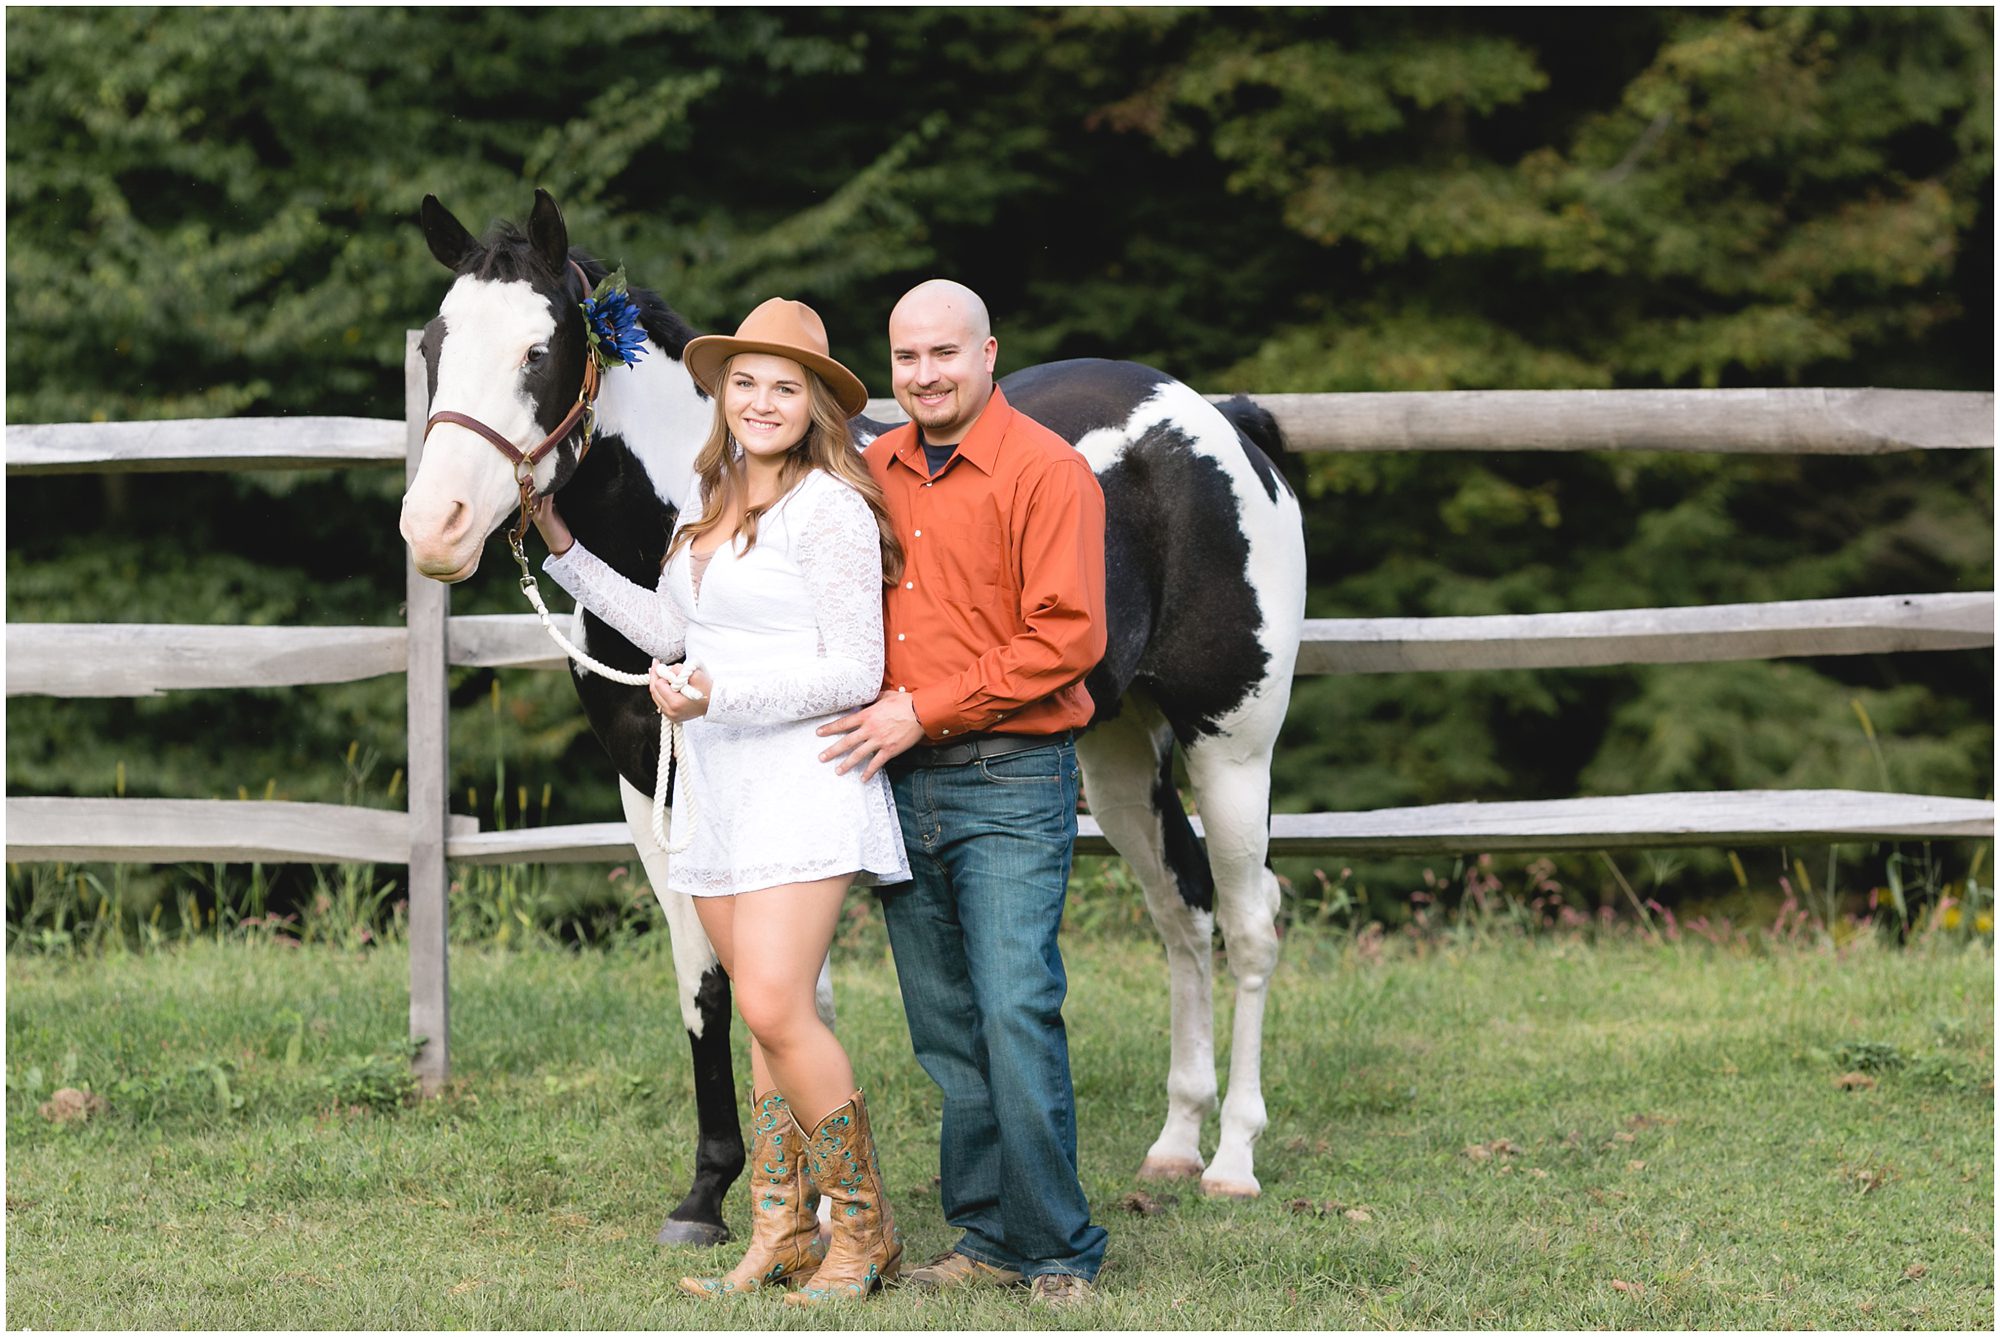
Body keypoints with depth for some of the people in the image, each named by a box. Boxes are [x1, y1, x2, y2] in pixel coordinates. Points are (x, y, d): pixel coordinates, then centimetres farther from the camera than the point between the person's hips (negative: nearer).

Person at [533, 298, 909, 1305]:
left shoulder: (829, 509, -11)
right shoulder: (708, 496, 14)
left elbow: (854, 672, -14)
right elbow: (670, 629, 27)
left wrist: (720, 694, -22)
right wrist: (566, 553, 25)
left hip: (801, 780, -8)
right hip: (717, 787, 8)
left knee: (775, 1007, -16)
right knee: (765, 1018, 8)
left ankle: (864, 1230, -5)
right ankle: (782, 1238, 11)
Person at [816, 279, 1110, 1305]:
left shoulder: (1046, 472, -7)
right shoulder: (872, 473, 12)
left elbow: (1067, 639, -14)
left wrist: (922, 711, -16)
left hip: (1010, 782, -6)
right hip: (899, 785, 6)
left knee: (1017, 1015, -12)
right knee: (945, 1030, 8)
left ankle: (1059, 1253, -5)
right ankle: (987, 1239, 15)